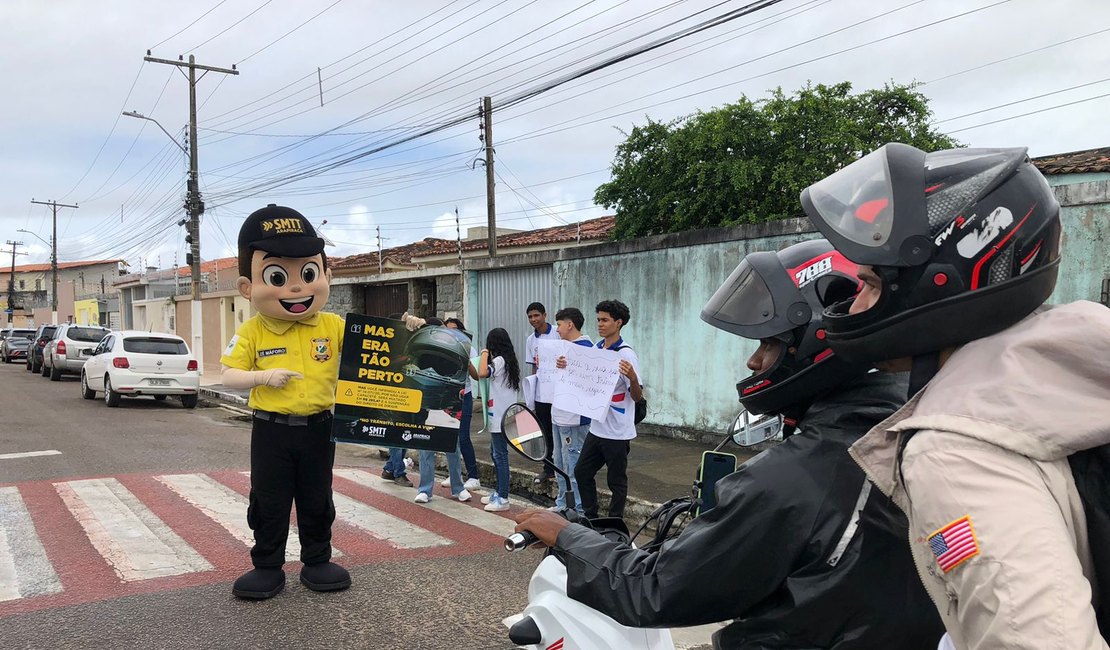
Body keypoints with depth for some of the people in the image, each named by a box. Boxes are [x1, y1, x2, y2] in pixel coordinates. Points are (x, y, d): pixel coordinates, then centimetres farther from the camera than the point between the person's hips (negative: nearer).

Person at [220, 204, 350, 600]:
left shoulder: (335, 327, -5)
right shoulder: (251, 333, -7)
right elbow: (228, 376, -6)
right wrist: (265, 377, -22)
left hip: (318, 429, 1)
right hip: (271, 430, -1)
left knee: (317, 501, 14)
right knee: (268, 503, 10)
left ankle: (317, 561, 29)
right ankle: (267, 567, 24)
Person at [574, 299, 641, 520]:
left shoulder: (626, 355, -15)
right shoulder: (596, 349, 5)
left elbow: (637, 396, -16)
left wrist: (632, 378, -36)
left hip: (617, 432, -7)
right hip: (596, 427, 8)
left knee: (616, 481, 5)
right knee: (582, 472, 15)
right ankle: (590, 517, 29)